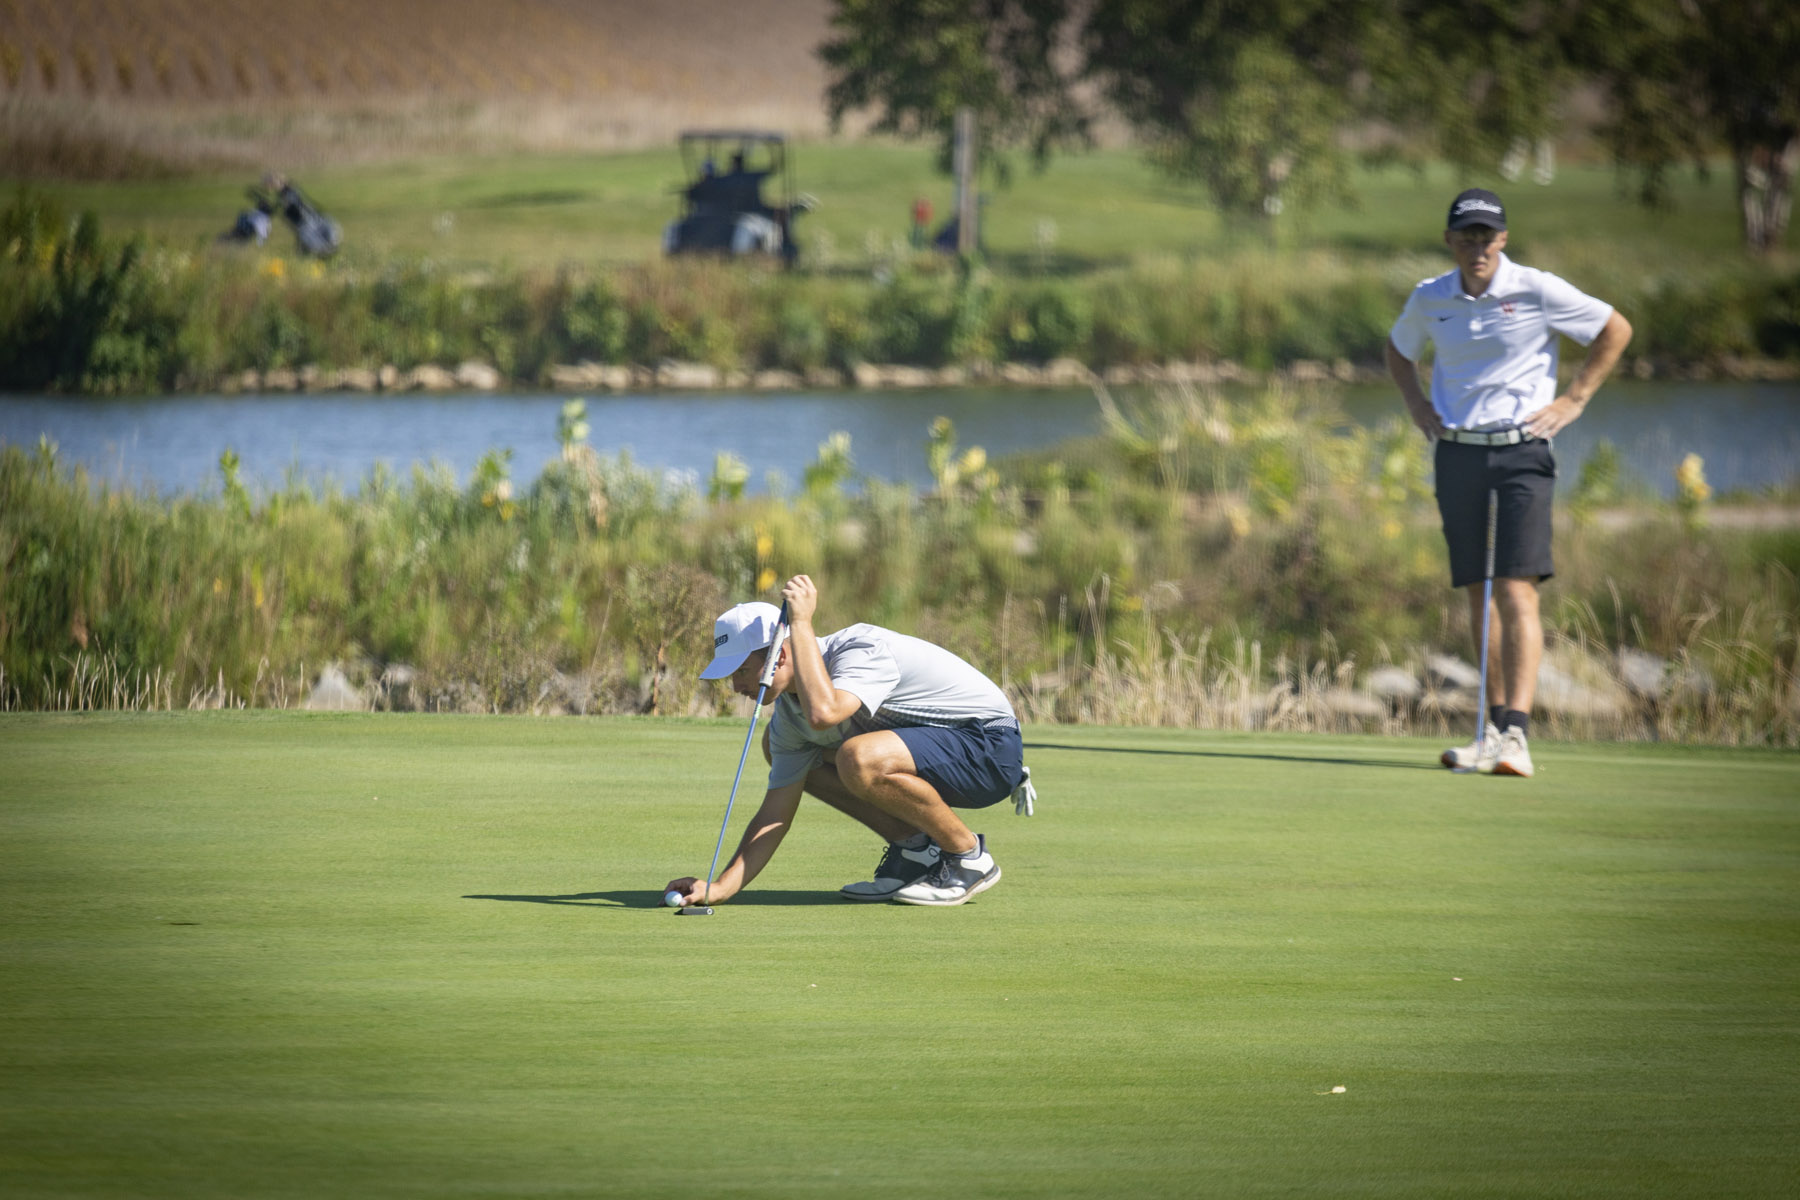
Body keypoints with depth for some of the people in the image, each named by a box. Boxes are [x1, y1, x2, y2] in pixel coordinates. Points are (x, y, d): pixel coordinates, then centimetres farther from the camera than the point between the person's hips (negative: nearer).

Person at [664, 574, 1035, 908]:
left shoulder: (862, 650, -26)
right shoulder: (788, 717, -1)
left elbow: (822, 712, -46)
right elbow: (776, 814, 1)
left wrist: (801, 623, -35)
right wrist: (722, 887, -11)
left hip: (990, 744, -9)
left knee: (859, 759, -36)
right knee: (777, 747, 5)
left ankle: (970, 857, -13)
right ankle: (913, 848, 4)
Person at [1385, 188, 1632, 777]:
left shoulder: (1538, 291, -7)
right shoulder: (1428, 299, 5)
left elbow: (1616, 330, 4)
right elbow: (1398, 350, 27)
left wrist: (1574, 400, 0)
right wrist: (1416, 404, 11)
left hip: (1521, 452, -4)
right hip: (1457, 455, 4)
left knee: (1517, 593, -14)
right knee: (1478, 596, 7)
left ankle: (1515, 735, -22)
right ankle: (1496, 726, 16)